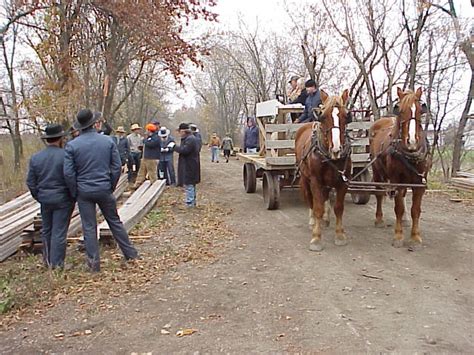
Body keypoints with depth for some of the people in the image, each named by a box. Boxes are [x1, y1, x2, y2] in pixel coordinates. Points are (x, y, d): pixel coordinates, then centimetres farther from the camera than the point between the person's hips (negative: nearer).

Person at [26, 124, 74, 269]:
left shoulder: (35, 158, 2)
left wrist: (38, 197, 17)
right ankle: (57, 263, 7)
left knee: (46, 230, 19)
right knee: (59, 232, 2)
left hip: (44, 199, 5)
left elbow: (31, 182, 5)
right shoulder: (65, 156, -14)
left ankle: (47, 260, 31)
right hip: (63, 199, -5)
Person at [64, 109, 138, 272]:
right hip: (104, 189, 2)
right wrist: (111, 186, 11)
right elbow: (117, 167, -1)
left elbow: (68, 173, -8)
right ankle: (130, 253, 22)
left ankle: (94, 262, 13)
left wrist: (74, 192, 4)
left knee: (89, 227, 7)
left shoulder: (72, 145, -7)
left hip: (84, 191, -1)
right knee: (115, 221, 15)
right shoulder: (108, 141, -3)